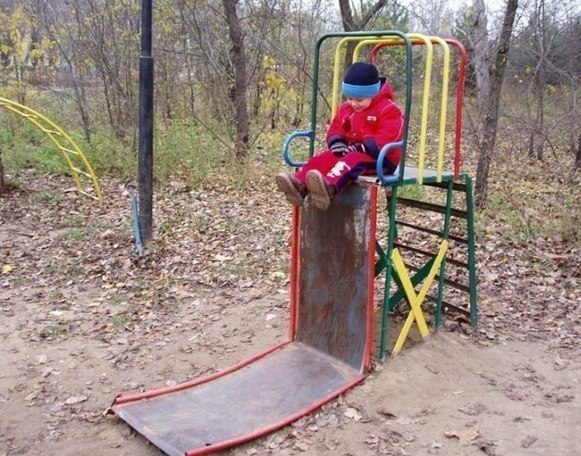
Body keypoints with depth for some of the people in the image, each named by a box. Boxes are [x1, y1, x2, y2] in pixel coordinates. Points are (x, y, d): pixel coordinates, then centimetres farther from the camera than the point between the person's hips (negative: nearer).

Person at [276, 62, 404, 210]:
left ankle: (329, 187, -67)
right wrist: (337, 142, -10)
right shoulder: (345, 109, 13)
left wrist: (362, 147, -26)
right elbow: (335, 129, 16)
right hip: (350, 151, 7)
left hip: (380, 158, -7)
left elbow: (389, 136, -20)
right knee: (323, 158, -16)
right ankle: (300, 185, -41)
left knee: (352, 161, -39)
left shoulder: (388, 109, -9)